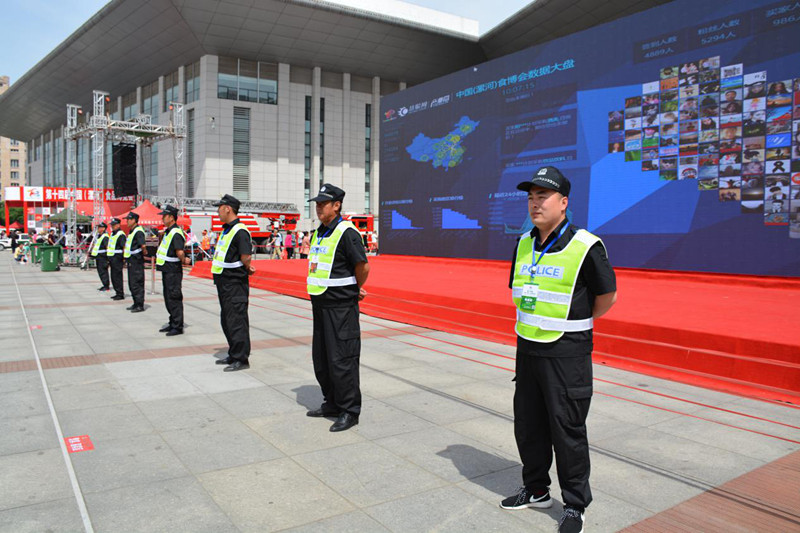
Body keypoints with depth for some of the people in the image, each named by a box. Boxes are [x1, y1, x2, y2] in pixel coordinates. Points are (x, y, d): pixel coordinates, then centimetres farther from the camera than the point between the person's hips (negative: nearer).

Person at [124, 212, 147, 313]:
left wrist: (144, 252, -13)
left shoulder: (138, 231, -17)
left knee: (137, 284, -7)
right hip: (131, 261, 11)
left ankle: (140, 305, -2)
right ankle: (136, 304, 24)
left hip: (136, 260, -11)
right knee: (131, 284, 15)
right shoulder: (131, 231, 16)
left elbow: (143, 245, -29)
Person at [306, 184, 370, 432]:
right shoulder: (318, 233, 13)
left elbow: (363, 266, -17)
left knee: (342, 360, -4)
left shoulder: (347, 232, -14)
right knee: (321, 358, 16)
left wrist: (356, 289, 0)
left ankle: (350, 411, 7)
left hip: (341, 306, -9)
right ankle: (331, 403, 30)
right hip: (320, 304, 9)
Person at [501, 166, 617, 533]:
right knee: (527, 425, 16)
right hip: (527, 348, 7)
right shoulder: (524, 244, 6)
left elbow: (607, 296, -4)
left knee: (567, 431, 3)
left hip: (567, 354, -6)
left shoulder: (585, 246, -13)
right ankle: (536, 491, 35)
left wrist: (572, 324, 6)